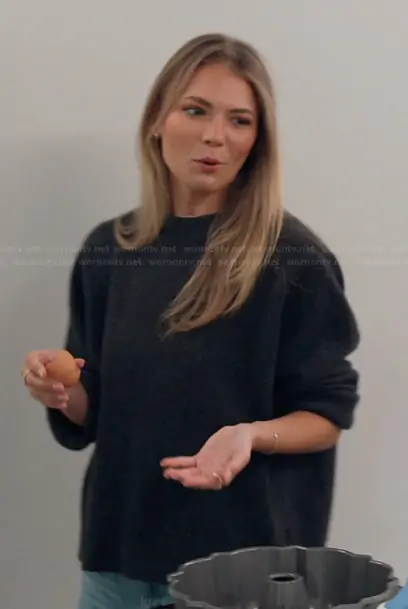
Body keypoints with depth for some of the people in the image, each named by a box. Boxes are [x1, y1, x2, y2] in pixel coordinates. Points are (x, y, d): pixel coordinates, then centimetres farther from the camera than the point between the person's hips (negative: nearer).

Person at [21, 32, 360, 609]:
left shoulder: (294, 258, -11)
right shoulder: (107, 251, 1)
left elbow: (328, 415, -6)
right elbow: (92, 415, 9)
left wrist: (250, 435, -23)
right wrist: (62, 393, -11)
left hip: (247, 557, -4)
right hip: (120, 552, 4)